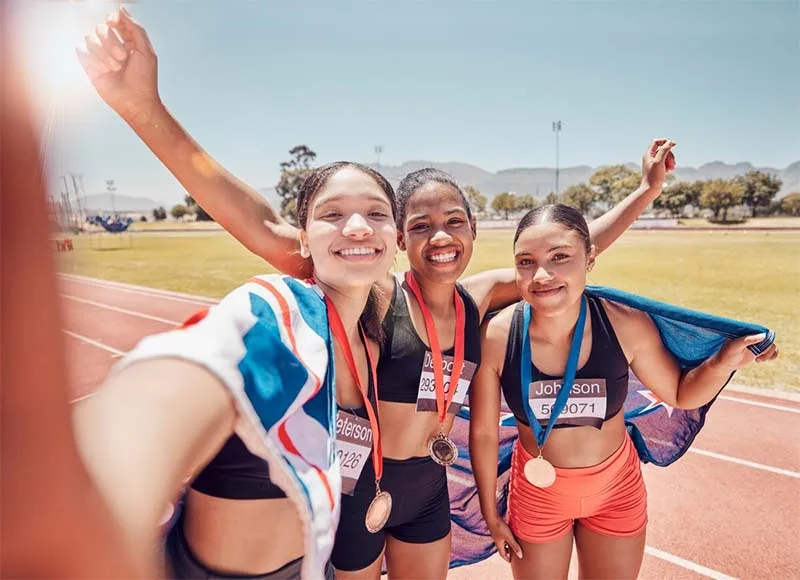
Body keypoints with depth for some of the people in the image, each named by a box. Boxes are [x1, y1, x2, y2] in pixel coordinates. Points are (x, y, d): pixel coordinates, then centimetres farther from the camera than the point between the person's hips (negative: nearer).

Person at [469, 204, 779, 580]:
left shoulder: (626, 324, -23)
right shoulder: (496, 337, -26)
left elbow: (679, 393, -3)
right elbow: (483, 432, -12)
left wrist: (724, 361, -22)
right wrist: (491, 515, -2)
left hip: (616, 488, 2)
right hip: (537, 491, -1)